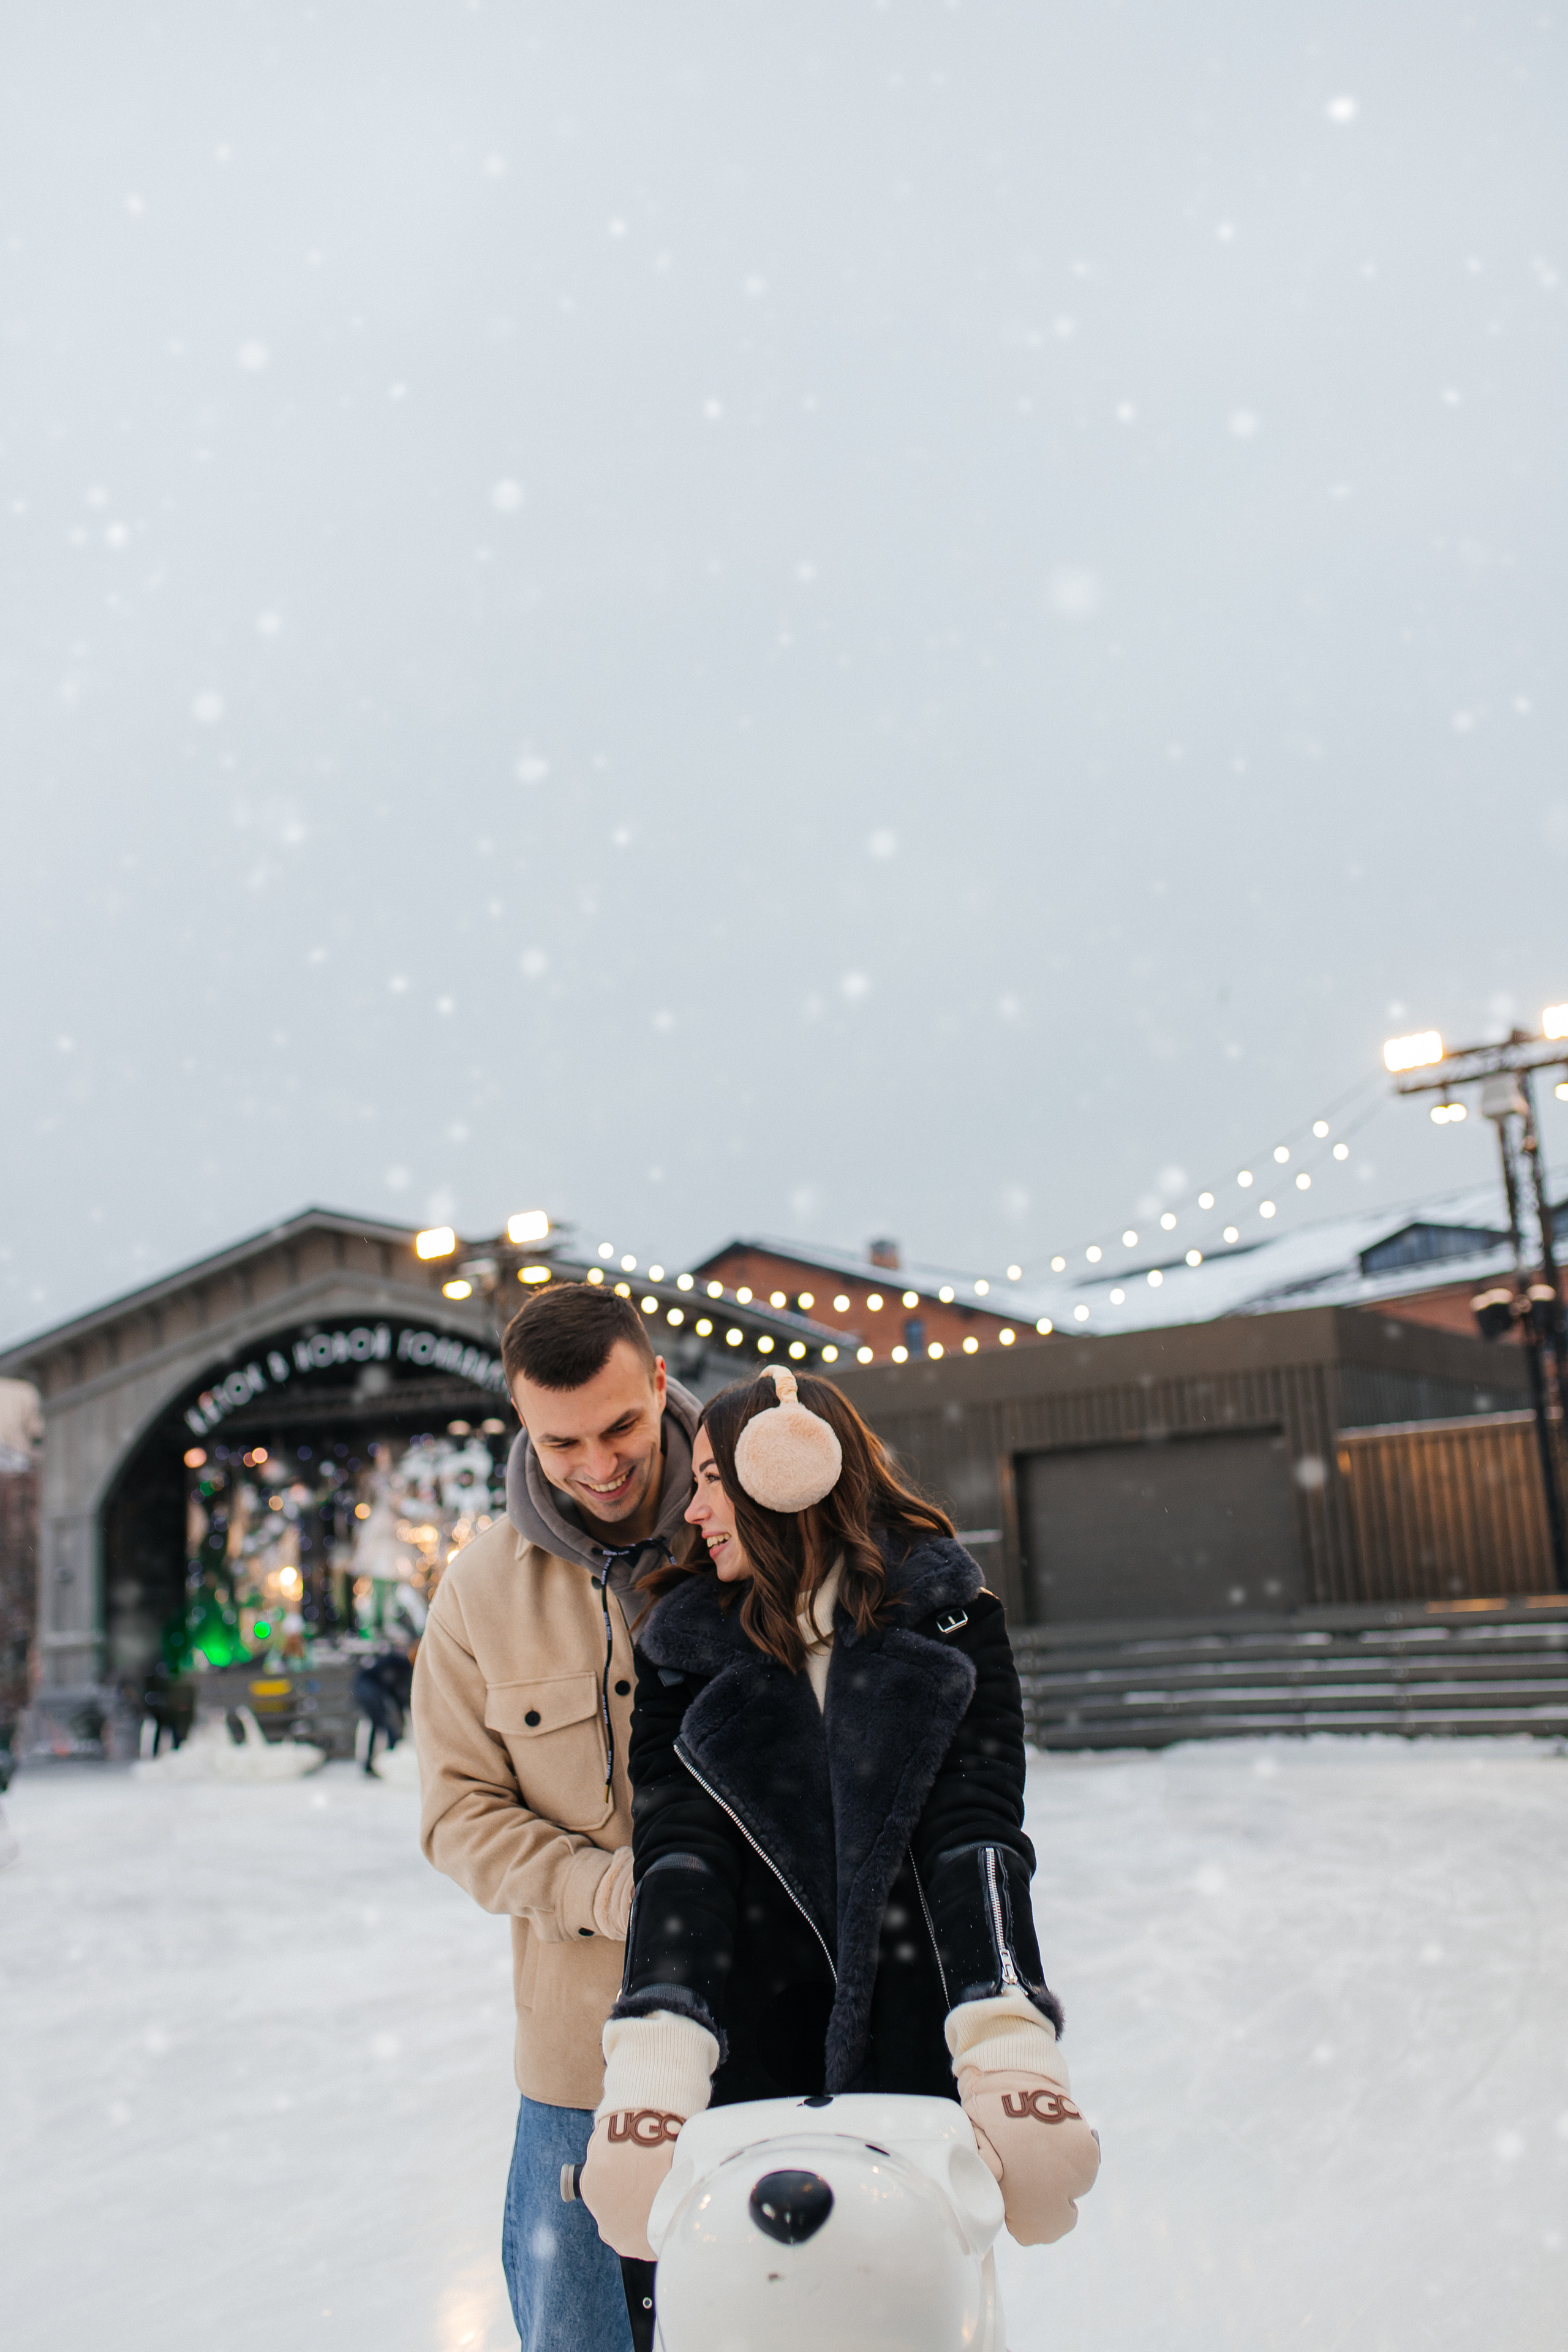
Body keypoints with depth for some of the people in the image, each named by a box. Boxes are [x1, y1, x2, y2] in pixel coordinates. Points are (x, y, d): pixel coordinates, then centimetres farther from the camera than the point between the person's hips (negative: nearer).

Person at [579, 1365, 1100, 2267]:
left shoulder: (949, 1617, 4)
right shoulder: (685, 1646, 8)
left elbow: (976, 1817, -6)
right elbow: (679, 1836, -2)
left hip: (918, 2033, -1)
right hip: (753, 2050, 1)